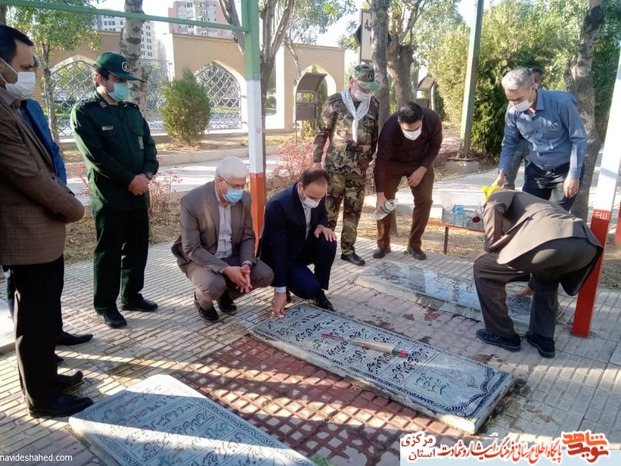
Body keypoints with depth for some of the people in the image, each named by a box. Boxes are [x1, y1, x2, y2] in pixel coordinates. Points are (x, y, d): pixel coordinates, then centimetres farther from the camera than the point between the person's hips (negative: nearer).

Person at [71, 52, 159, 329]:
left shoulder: (132, 110, 14)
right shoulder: (84, 112, -5)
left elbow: (149, 145, 12)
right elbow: (96, 156, -14)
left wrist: (147, 173, -7)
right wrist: (130, 179, -15)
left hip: (138, 194, 6)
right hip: (109, 196, -6)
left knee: (138, 249, 12)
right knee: (109, 252, 2)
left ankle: (132, 296, 28)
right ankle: (105, 305, 16)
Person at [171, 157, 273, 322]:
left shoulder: (244, 198, -8)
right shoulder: (192, 201, -24)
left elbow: (248, 236, 1)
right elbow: (191, 249, -22)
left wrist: (246, 264, -20)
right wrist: (226, 269, -32)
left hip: (232, 257, 5)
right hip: (199, 258, -5)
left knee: (265, 275, -15)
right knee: (214, 285, -34)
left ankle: (227, 294, 14)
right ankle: (202, 300, 5)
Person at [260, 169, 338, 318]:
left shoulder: (317, 195, -14)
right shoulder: (278, 205, -32)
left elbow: (322, 214, 9)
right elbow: (277, 249, -31)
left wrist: (322, 225, -18)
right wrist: (280, 291, -31)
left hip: (303, 246, 6)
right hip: (282, 256, -6)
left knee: (328, 242, -25)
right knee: (309, 288, -26)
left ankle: (319, 292, -5)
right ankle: (284, 281, 8)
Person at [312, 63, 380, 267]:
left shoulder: (374, 105, 7)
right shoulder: (334, 102, -3)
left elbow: (375, 136, 14)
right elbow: (321, 133, -2)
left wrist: (368, 159, 14)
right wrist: (316, 160, -6)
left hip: (359, 167, 4)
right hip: (335, 165, -4)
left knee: (354, 210, 9)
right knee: (329, 207, 1)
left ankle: (348, 249, 20)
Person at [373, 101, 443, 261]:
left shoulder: (433, 120, -29)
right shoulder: (390, 127, -36)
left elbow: (435, 146, -10)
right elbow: (380, 161, -32)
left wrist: (422, 169, -21)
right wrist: (380, 194, -36)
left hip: (421, 163, 2)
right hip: (393, 162, -2)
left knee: (425, 200, -8)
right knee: (385, 201, -9)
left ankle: (414, 245, 6)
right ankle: (383, 244, 8)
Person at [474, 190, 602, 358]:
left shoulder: (500, 195, 26)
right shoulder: (537, 202, 45)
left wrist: (493, 253, 22)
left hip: (550, 242, -7)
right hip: (586, 245, 7)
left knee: (483, 269, 14)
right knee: (546, 274, 40)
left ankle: (502, 334, 23)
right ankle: (544, 338, 35)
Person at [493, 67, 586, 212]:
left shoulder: (561, 102, -21)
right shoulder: (513, 112, -9)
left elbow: (579, 139, -15)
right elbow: (509, 144, 4)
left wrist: (574, 175, -18)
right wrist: (502, 173, -9)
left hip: (565, 170, -4)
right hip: (536, 171, 4)